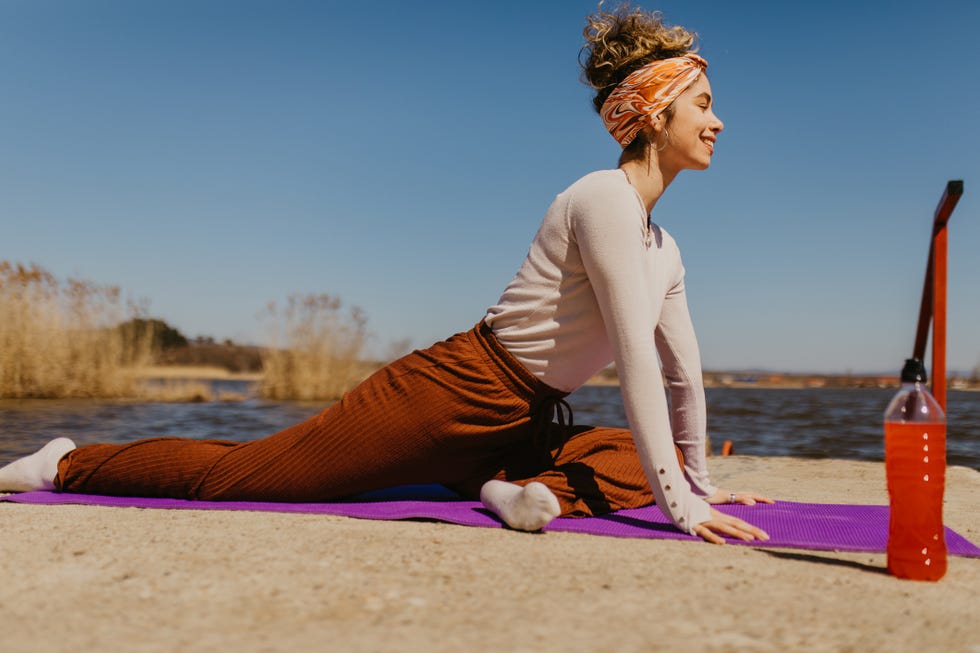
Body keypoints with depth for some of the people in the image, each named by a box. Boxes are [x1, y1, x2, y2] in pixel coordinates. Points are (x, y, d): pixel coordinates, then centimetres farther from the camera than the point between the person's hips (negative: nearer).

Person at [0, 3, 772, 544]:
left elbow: (686, 370, 16)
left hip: (524, 424, 9)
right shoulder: (604, 198, -19)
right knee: (239, 472, -2)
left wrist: (699, 480, 16)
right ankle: (65, 464, 17)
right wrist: (679, 505, -26)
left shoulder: (664, 246, 9)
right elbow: (635, 354, -26)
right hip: (453, 392, -9)